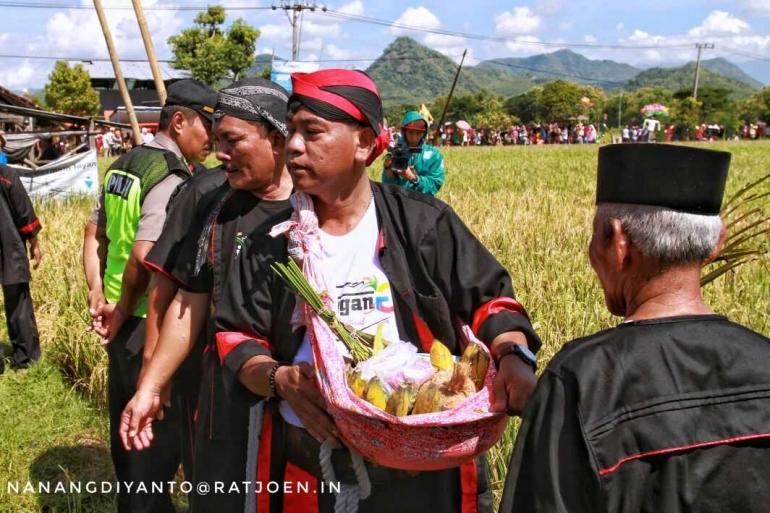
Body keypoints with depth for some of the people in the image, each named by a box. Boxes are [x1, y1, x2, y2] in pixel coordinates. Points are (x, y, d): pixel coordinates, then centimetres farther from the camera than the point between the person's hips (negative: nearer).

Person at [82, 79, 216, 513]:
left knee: (127, 415, 22)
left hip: (124, 317, 9)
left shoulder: (124, 164, 8)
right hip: (151, 321, -9)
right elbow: (144, 256, -27)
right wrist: (122, 310, -13)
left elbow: (95, 234, 13)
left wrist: (98, 293, 10)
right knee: (158, 425, 4)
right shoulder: (172, 178, -19)